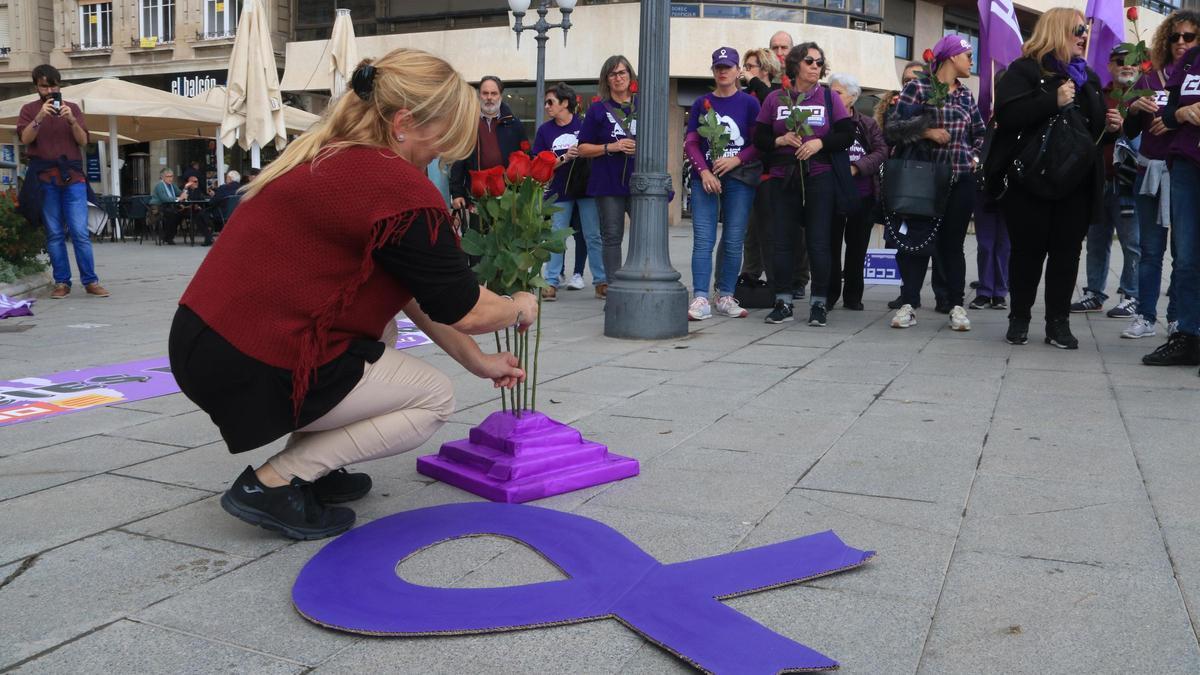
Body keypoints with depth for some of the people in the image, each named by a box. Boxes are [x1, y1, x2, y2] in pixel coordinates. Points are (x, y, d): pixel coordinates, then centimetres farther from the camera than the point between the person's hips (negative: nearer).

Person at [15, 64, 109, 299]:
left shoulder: (72, 108, 12)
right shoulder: (29, 109, 10)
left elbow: (83, 141, 3)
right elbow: (25, 138, -5)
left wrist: (71, 120, -14)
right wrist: (39, 117, -19)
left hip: (73, 176, 0)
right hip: (44, 178, 0)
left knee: (80, 232, -5)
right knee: (54, 233, 1)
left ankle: (90, 281, -1)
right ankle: (62, 282, 5)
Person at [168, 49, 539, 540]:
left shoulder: (331, 157, 14)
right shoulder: (401, 190, -16)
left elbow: (413, 293, 19)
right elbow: (464, 311, -5)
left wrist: (477, 361, 23)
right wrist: (519, 308, 17)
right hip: (251, 370, -9)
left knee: (380, 322, 25)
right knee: (435, 399, 7)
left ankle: (310, 466, 18)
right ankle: (274, 483, -2)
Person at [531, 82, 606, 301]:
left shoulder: (584, 125, -2)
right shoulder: (544, 130, 4)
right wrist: (564, 158, -13)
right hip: (559, 191, 2)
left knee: (594, 236, 2)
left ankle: (601, 280, 9)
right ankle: (551, 282, 7)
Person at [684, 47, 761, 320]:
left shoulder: (748, 103, 5)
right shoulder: (702, 103, 10)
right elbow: (690, 142, 6)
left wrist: (737, 159, -13)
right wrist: (704, 171, -8)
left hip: (740, 178, -1)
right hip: (705, 177, 1)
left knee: (733, 241, 2)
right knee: (703, 239, -6)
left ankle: (725, 297, 12)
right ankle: (700, 299, -8)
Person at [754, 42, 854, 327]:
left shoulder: (829, 98, 7)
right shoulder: (775, 99, 9)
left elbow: (847, 135, 4)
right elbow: (759, 137, 9)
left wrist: (820, 143, -11)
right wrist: (780, 141, -10)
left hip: (819, 178, -1)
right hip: (783, 178, 1)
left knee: (819, 242, -3)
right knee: (782, 241, 0)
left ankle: (819, 303, 4)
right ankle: (783, 303, 8)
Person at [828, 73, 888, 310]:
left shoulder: (868, 124, 6)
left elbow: (882, 151, -5)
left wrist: (856, 168, -19)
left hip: (863, 195, 2)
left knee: (857, 247, 8)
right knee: (831, 245, 1)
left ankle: (853, 297, 18)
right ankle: (829, 295, 11)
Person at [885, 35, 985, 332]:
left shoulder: (966, 95, 14)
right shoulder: (917, 88, -1)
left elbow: (980, 134, 24)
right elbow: (893, 127, -6)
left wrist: (974, 157, 9)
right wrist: (925, 131, -15)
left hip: (961, 179, 4)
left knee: (953, 242, 6)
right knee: (919, 240, -4)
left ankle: (956, 305, 11)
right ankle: (909, 304, 3)